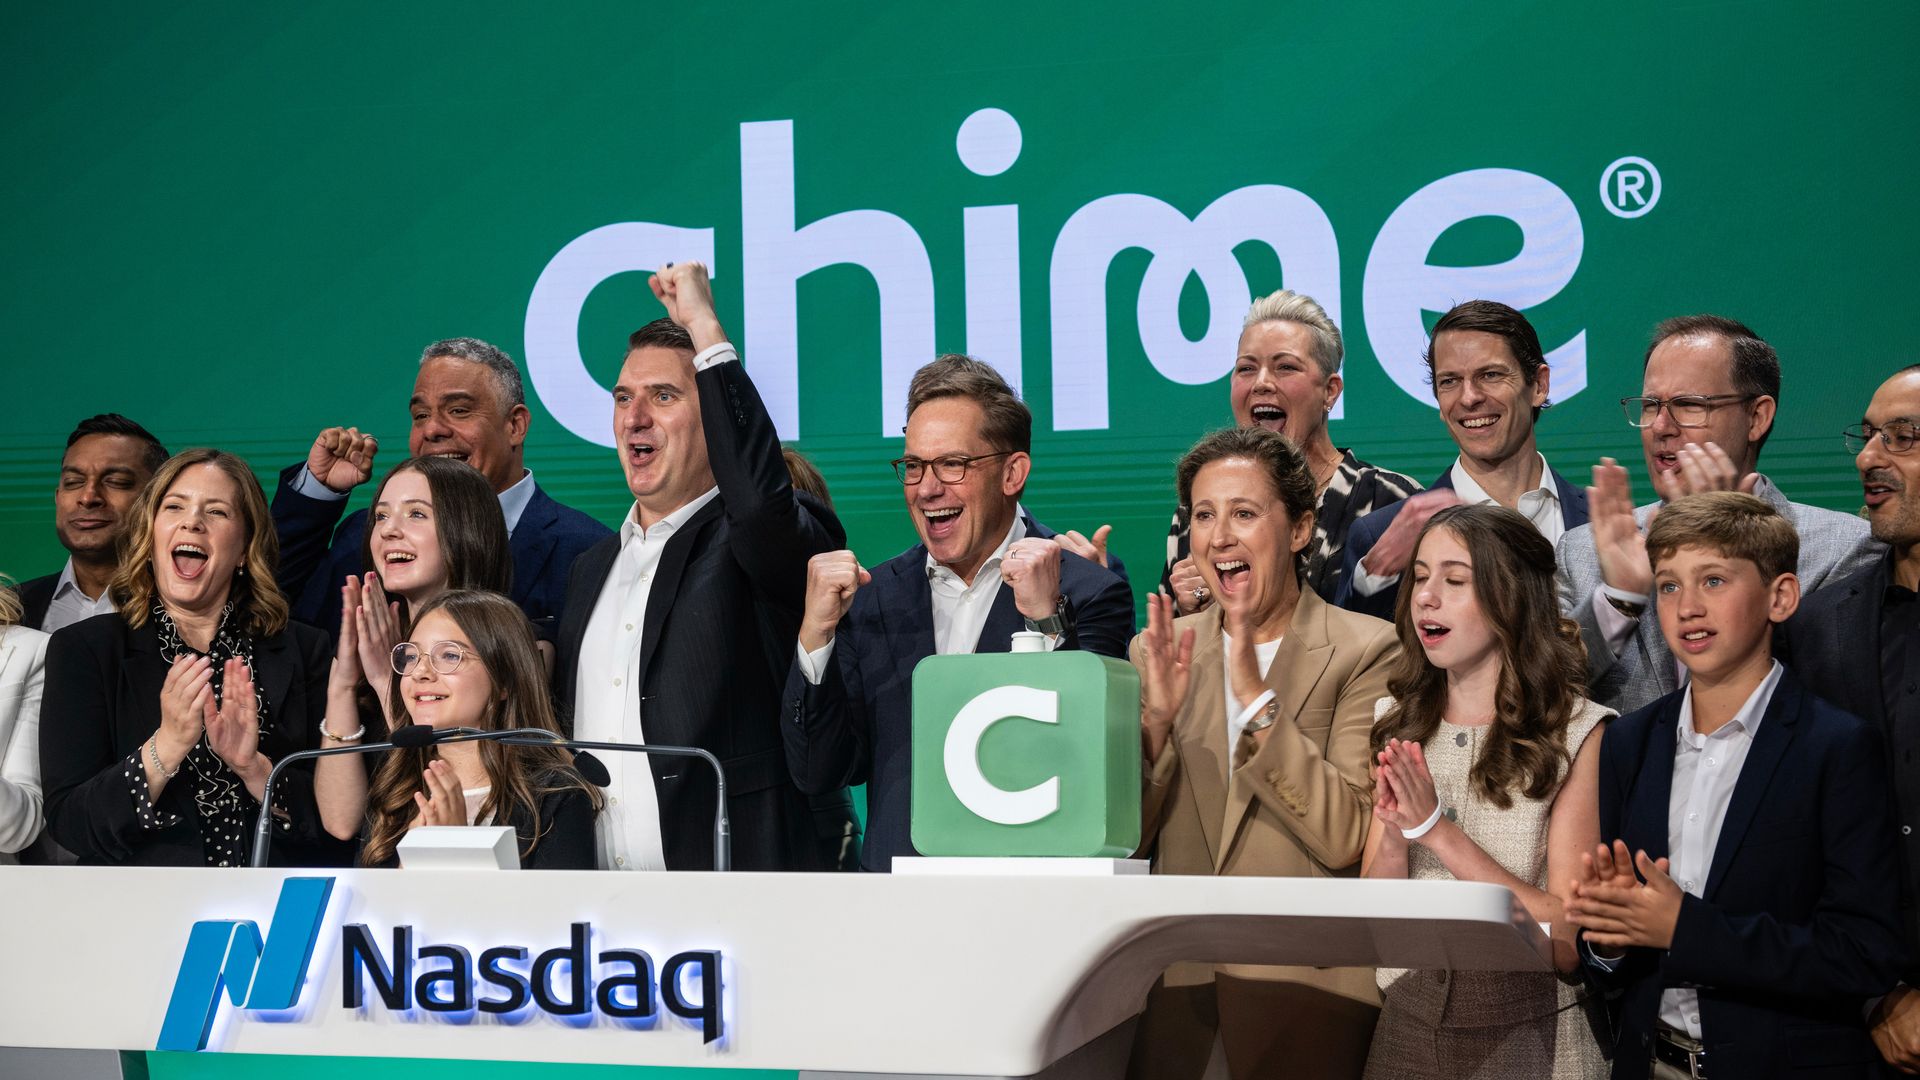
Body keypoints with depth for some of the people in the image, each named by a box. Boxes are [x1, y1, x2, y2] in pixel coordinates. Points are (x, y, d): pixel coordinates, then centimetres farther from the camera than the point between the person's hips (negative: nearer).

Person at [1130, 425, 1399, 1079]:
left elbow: (1347, 838, -14)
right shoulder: (1159, 652, 6)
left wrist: (1257, 697, -21)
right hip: (1176, 985, 3)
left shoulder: (1368, 652, -5)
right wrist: (1155, 720, -14)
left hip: (1305, 992, -3)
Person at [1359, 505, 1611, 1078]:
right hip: (1407, 1025, 4)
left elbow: (1570, 941, -15)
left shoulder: (1580, 734, -10)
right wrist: (1395, 835, -18)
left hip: (1528, 1032, -4)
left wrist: (1438, 830, -20)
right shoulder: (1397, 725, 3)